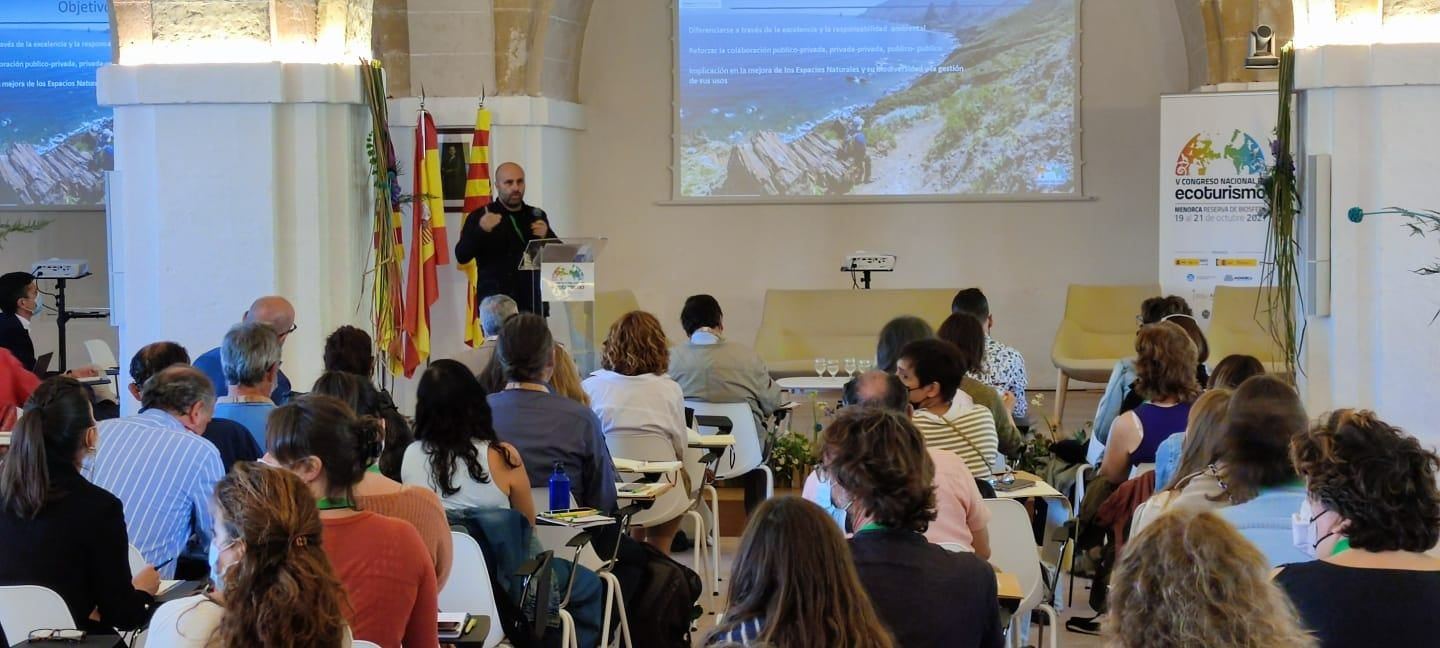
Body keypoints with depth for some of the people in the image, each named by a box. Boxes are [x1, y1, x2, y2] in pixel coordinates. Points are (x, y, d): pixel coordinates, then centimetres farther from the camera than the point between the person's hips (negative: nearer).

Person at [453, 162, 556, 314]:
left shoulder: (536, 216, 14)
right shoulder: (480, 217, 3)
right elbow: (461, 256, -7)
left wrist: (546, 236, -6)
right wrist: (481, 230, -22)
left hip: (531, 303, 3)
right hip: (494, 303, -3)